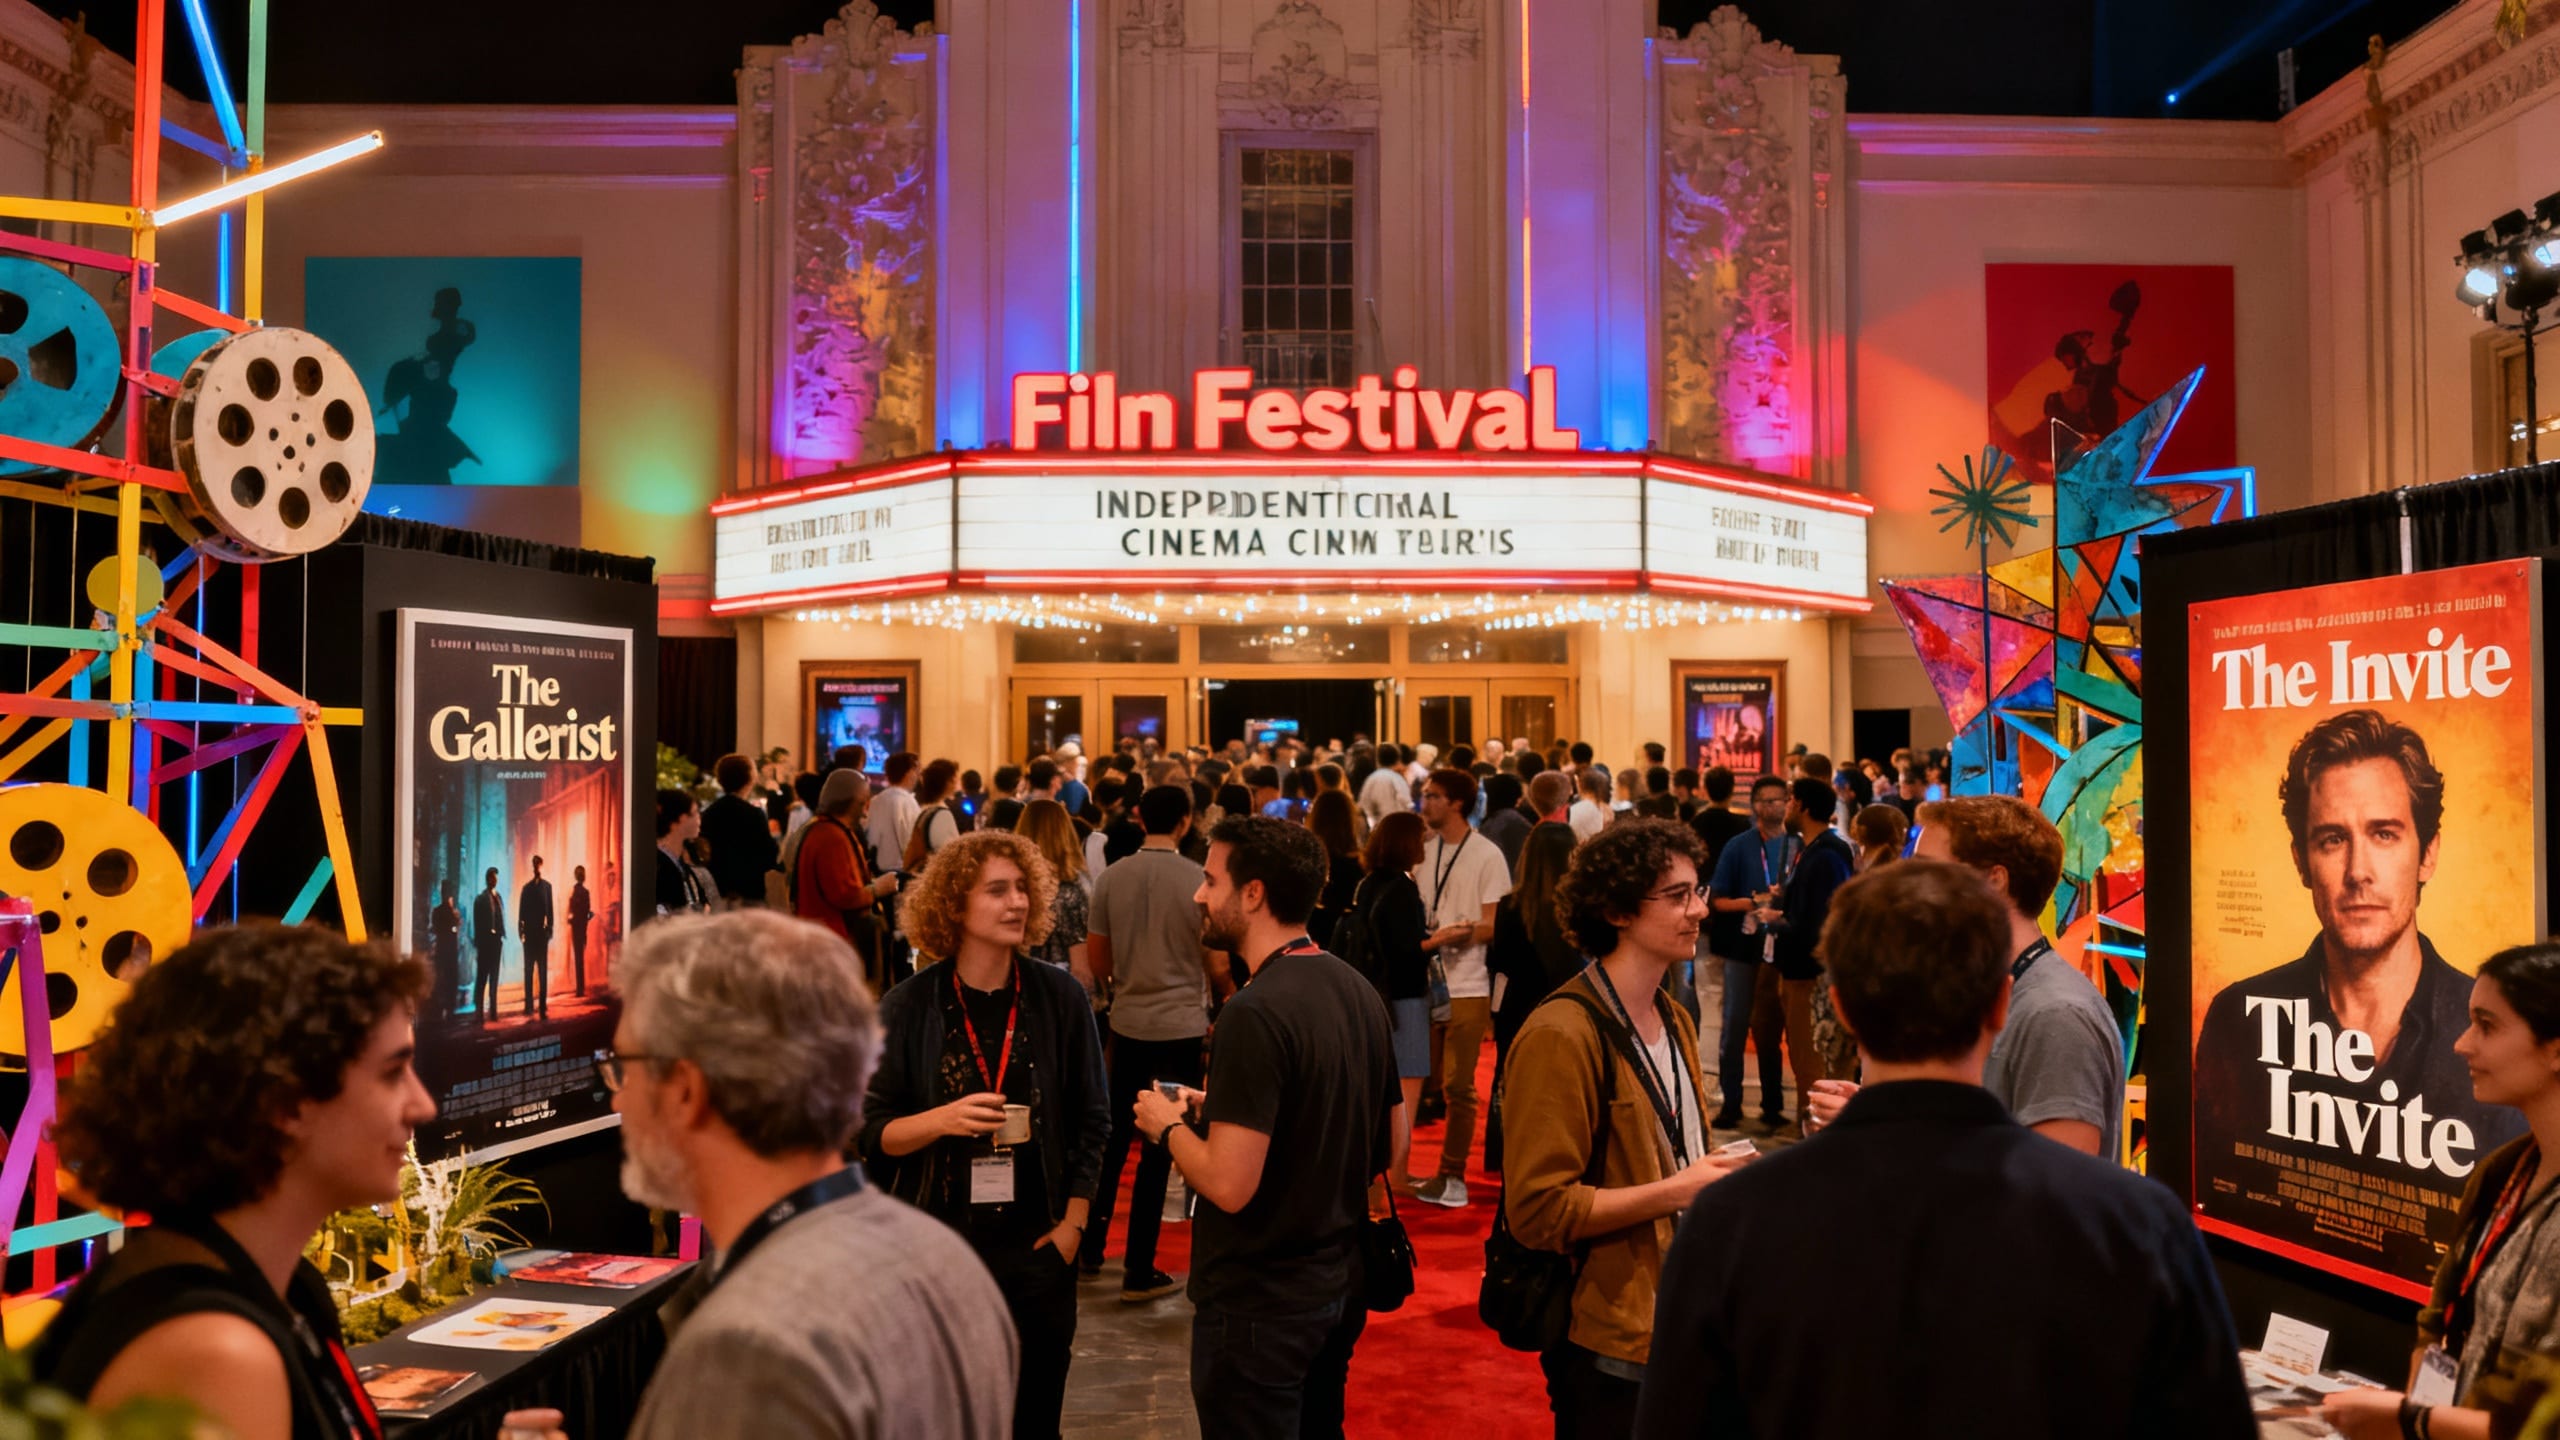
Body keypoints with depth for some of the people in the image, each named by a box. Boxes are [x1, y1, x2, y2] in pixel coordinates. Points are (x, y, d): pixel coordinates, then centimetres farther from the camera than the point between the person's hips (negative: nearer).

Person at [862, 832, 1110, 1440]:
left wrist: (1072, 1225, -3)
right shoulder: (908, 1007, -5)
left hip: (1036, 1247, 1)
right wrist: (943, 1120, -22)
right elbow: (872, 1131, -4)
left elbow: (1091, 1121, 2)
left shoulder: (1061, 998, -3)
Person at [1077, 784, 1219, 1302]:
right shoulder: (1200, 881, -12)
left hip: (1127, 1025, 4)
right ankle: (1139, 1272, 11)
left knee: (1114, 1138, 19)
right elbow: (1217, 968, -8)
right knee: (1158, 1150, 4)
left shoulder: (1111, 879, -1)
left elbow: (1096, 962, 6)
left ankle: (1089, 1248, 30)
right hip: (1182, 1027, -3)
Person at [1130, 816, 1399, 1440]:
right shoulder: (1357, 989, 1)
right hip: (1341, 1283, 8)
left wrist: (1169, 1126, -8)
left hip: (1260, 1301, -8)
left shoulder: (1255, 1013, -24)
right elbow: (1390, 1143, 10)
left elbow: (1229, 1185, -28)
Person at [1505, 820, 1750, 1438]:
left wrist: (1713, 1176, 3)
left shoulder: (1674, 1020, 11)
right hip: (1611, 1341, -8)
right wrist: (1674, 1192, -21)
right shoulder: (1562, 1035, -19)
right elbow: (1537, 1209, -21)